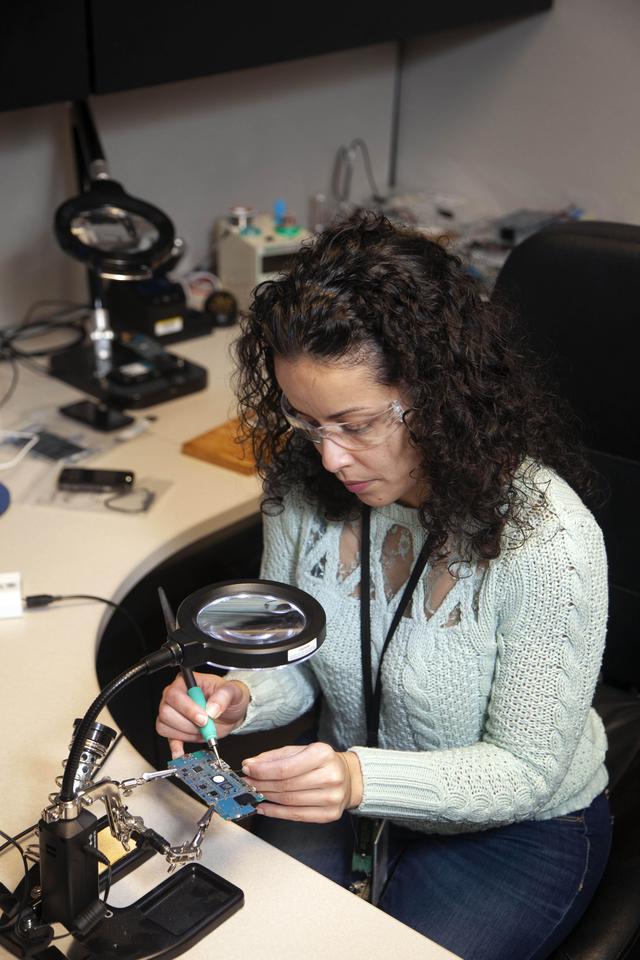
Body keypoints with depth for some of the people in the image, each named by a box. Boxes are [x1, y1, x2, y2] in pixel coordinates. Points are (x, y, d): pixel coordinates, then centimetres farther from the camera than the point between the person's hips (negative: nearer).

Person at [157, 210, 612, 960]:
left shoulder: (546, 539, -30)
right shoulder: (305, 480, -13)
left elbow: (524, 771, -21)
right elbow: (293, 662, 0)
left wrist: (363, 780, -37)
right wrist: (240, 700, -23)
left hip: (515, 828, -4)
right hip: (350, 787, 4)